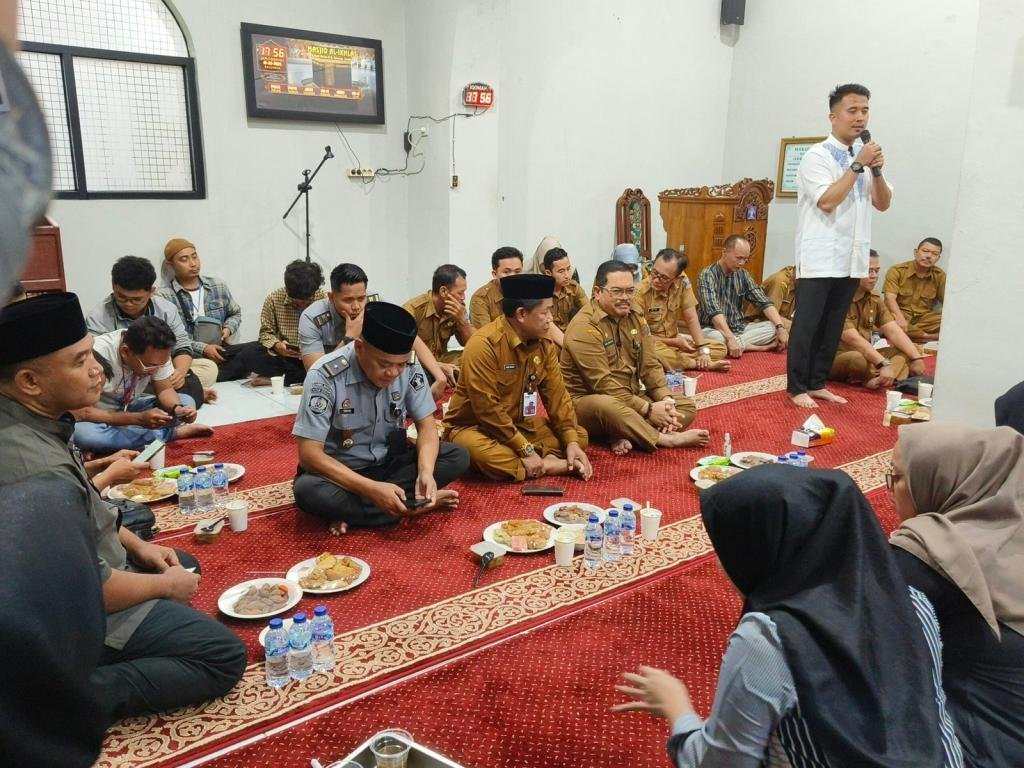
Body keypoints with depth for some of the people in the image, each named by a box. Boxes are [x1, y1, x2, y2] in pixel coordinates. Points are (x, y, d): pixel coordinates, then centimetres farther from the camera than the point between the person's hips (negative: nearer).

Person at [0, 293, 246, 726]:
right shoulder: (38, 470, -35)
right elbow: (93, 590, -28)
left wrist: (137, 546, 7)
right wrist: (167, 585, -11)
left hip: (69, 581, 9)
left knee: (184, 564, 28)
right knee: (225, 656, -7)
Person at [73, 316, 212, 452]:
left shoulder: (156, 353, -18)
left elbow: (164, 389, -5)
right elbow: (80, 413, -31)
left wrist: (177, 408, -28)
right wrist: (139, 419, -40)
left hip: (129, 408, 4)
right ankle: (174, 433, -23)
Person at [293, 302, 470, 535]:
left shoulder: (410, 368, -14)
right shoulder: (326, 375, -25)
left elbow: (426, 426, -6)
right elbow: (309, 453, -26)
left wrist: (426, 472, -28)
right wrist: (372, 489, -35)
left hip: (390, 463, 4)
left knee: (457, 457, -17)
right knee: (308, 491, -36)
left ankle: (352, 512, -19)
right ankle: (415, 505, -20)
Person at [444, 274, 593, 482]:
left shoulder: (544, 343, -3)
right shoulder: (484, 344, -25)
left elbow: (556, 394, -2)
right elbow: (487, 408, -28)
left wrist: (572, 441, -14)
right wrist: (526, 450, -26)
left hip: (520, 424, 7)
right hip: (475, 427, -6)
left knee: (579, 437, -2)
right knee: (480, 452, -39)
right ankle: (550, 465, -21)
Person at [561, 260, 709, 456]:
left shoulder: (635, 318, 8)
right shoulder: (584, 326, -18)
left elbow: (651, 366, 4)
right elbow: (602, 383, -23)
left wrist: (666, 399, -14)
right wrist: (648, 409, -23)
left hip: (631, 398, 8)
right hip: (588, 401, -8)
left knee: (687, 406, -4)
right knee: (608, 406, -41)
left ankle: (626, 436, -25)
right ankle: (667, 439, -23)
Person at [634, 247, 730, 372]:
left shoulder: (682, 281, -11)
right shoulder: (640, 292, -23)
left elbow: (691, 319, -7)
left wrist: (703, 350, -17)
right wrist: (674, 342, -19)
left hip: (674, 338, 5)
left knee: (720, 348, -4)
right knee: (655, 356, -40)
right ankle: (705, 364, -19)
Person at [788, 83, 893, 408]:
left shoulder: (866, 154, 12)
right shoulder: (817, 156, -7)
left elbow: (883, 204, 10)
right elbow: (827, 201, -19)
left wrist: (876, 170, -6)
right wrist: (858, 165, -16)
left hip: (852, 258, 7)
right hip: (819, 257, -6)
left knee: (833, 325, 11)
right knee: (807, 325, -2)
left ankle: (816, 383, 21)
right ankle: (796, 387, 8)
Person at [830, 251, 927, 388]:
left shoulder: (875, 300, 8)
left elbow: (893, 332, 2)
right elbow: (853, 339, -26)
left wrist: (916, 358, -11)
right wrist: (884, 364, -33)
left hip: (863, 355, 9)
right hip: (836, 359, -9)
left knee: (905, 351, -5)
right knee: (858, 360, -38)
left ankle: (878, 379, -28)